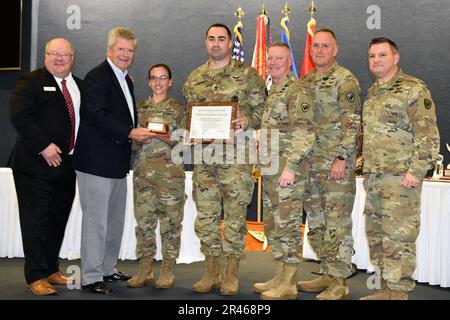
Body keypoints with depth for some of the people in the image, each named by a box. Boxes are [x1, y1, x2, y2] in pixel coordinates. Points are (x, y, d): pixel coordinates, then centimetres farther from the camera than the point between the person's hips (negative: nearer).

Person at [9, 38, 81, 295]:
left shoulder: (79, 86, 16)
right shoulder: (31, 81, -3)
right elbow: (20, 116, -14)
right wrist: (44, 146, -20)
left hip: (66, 165, 6)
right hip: (36, 165, -6)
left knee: (59, 220, 12)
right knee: (36, 221, -1)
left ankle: (52, 270, 25)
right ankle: (36, 277, 8)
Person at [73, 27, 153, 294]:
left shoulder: (126, 79, 18)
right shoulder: (97, 76, -11)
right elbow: (97, 115, -21)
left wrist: (140, 132, 8)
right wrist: (130, 132, -24)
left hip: (117, 163, 10)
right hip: (97, 161, -10)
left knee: (115, 220, 16)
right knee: (96, 220, -4)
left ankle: (108, 269, 29)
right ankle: (91, 277, 5)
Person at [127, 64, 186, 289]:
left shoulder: (177, 108, 6)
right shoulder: (140, 107, 14)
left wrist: (169, 139, -15)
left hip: (170, 170, -3)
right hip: (143, 169, 3)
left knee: (170, 219, -2)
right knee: (143, 218, 3)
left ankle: (167, 272, 8)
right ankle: (144, 270, 12)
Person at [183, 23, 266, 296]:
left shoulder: (247, 74, 1)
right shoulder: (195, 78, 14)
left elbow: (262, 110, 1)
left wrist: (246, 122, -17)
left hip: (236, 154, -4)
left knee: (234, 215, 0)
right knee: (206, 215, 6)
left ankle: (231, 275, 11)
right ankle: (211, 273, 18)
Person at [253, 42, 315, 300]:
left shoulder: (297, 90, -11)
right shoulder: (273, 91, 18)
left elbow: (304, 134, -18)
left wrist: (290, 167, -23)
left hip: (288, 167, -10)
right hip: (270, 170, 10)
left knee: (287, 225, -4)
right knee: (273, 225, 14)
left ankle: (288, 285, 4)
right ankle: (281, 276, 24)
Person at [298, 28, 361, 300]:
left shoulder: (345, 80, -7)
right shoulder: (306, 81, 15)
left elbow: (352, 123, -13)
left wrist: (341, 158, -19)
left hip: (337, 163, -8)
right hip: (311, 163, 8)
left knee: (337, 223, -4)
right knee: (316, 222, 13)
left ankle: (340, 283, 4)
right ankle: (328, 274, 25)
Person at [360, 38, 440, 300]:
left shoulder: (413, 89, -6)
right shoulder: (373, 93, 18)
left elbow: (428, 135, -12)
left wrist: (416, 171, -17)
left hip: (401, 177, -8)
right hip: (373, 177, 8)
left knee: (398, 237, -6)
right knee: (376, 235, 12)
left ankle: (398, 293, 3)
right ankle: (386, 288, 23)